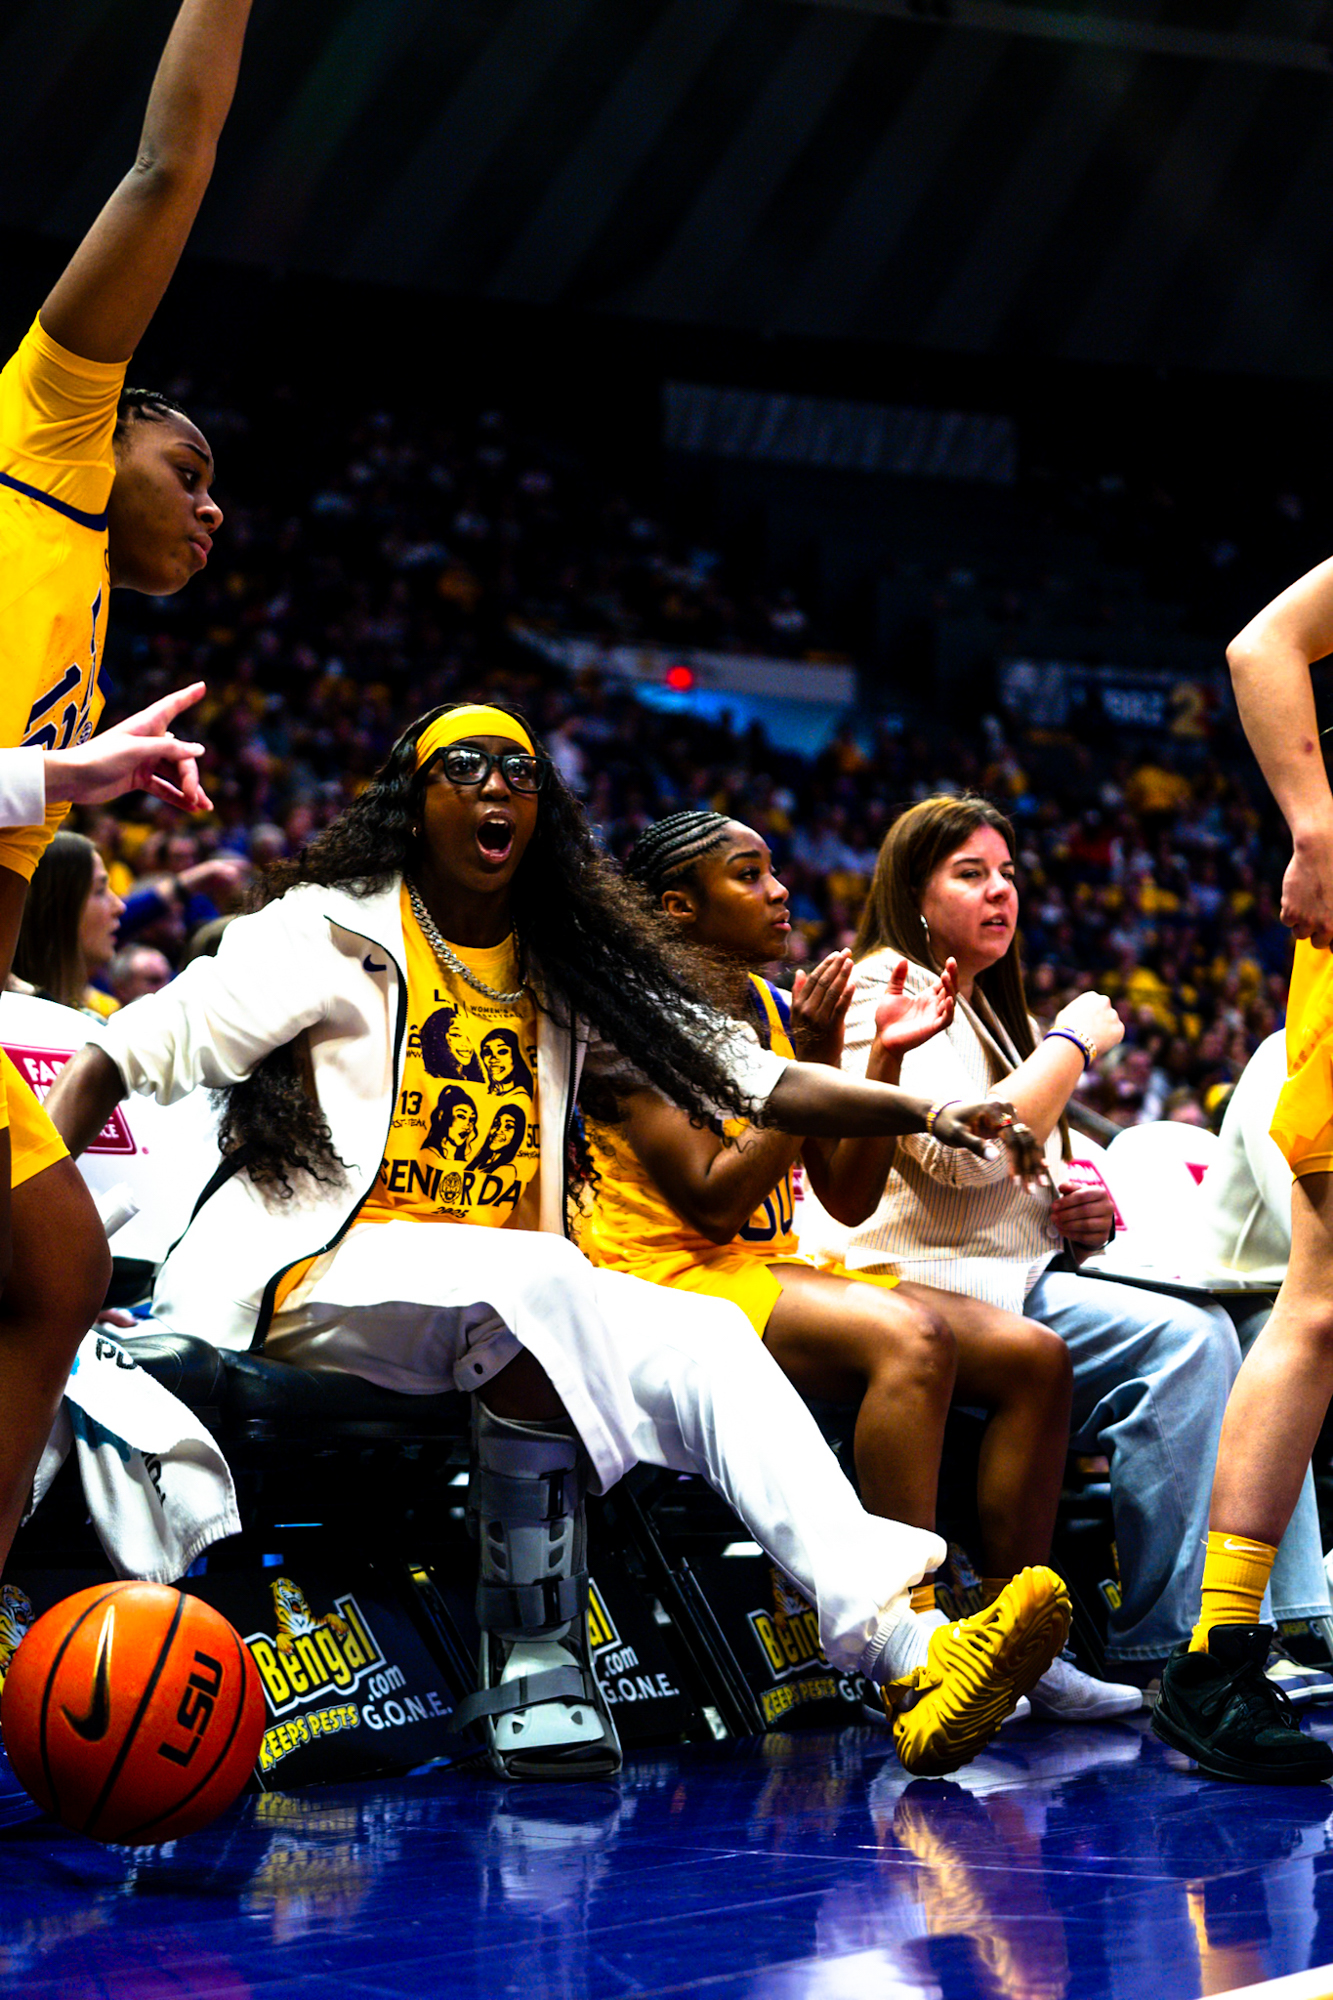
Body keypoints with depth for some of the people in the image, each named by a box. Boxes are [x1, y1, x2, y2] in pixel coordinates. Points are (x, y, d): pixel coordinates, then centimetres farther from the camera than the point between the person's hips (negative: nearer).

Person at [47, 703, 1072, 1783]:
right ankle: (535, 1649, -33)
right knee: (533, 1280, -35)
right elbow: (122, 1056, -3)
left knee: (706, 1336, -21)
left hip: (513, 1294, 5)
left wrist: (924, 1112, -4)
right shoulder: (331, 932, 3)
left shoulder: (569, 973, 16)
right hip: (320, 1280, -5)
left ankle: (903, 1650, -37)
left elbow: (747, 1074, 10)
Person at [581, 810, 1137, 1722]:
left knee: (1034, 1355, -9)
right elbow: (713, 1201, -17)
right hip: (669, 1276, -8)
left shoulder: (776, 1009, 14)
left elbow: (849, 1197, 10)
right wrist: (809, 1063, -17)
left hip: (773, 1271, 8)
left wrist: (887, 1059, -1)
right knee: (910, 1336, -34)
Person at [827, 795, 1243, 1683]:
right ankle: (1165, 1651, -23)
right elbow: (966, 1152, -20)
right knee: (1185, 1340, -24)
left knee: (1204, 1332, -11)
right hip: (937, 1294, -9)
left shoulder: (987, 1007, 26)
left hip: (1018, 1275, 9)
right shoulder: (885, 994, -4)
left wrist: (1075, 1211, 12)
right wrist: (1074, 1042, -8)